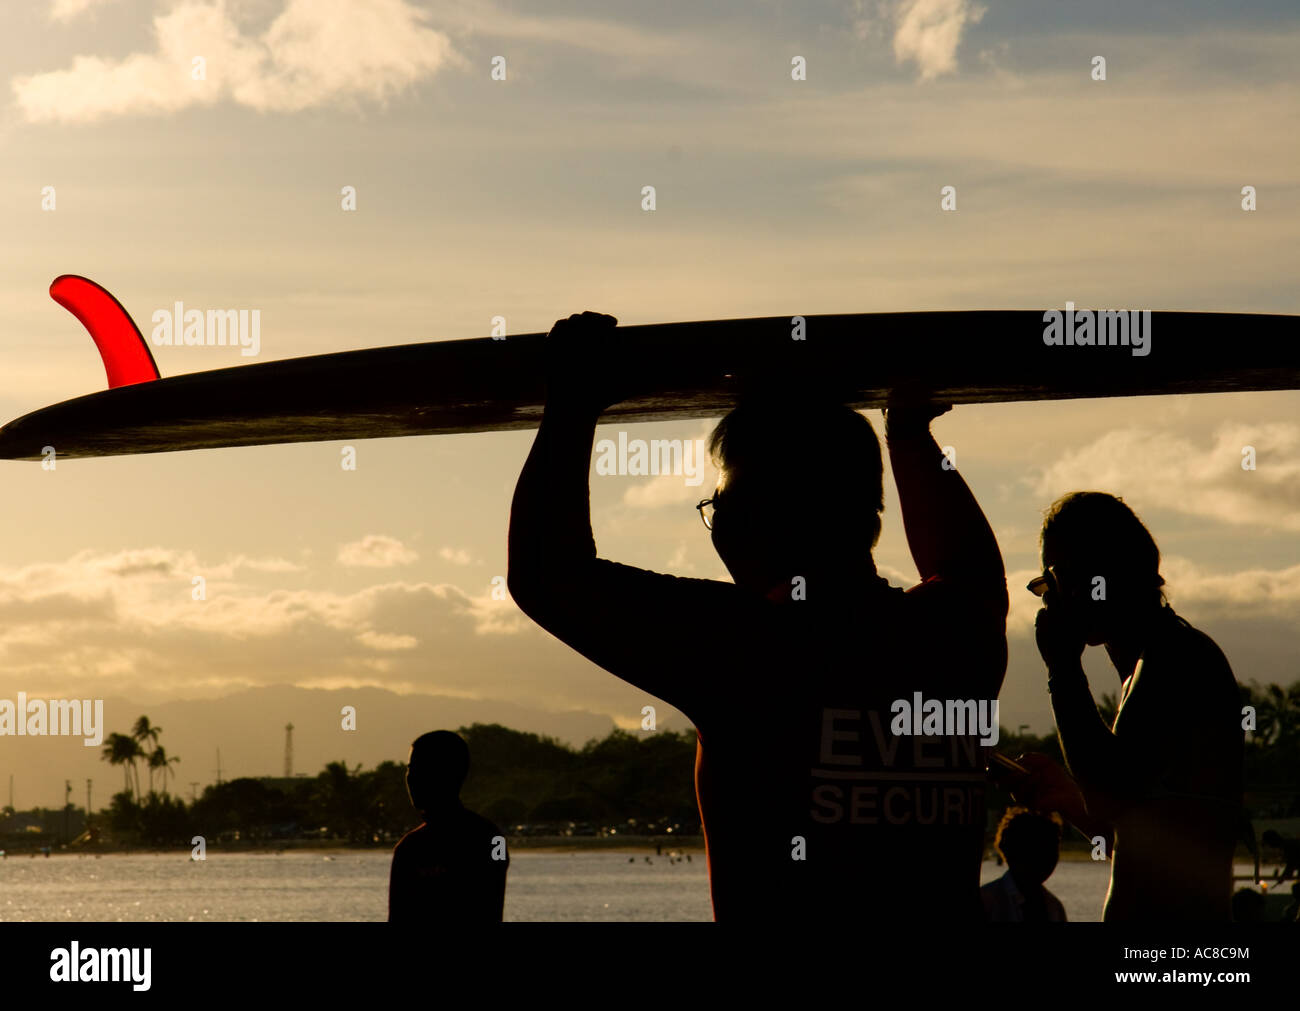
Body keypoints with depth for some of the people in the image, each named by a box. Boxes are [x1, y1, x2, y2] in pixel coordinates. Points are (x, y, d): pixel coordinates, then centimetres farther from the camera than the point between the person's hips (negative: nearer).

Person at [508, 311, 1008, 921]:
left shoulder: (743, 643, -11)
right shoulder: (955, 637, 4)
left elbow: (547, 577, -3)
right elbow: (972, 565, 31)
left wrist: (572, 408, 8)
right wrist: (909, 431, 41)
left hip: (778, 908, -6)